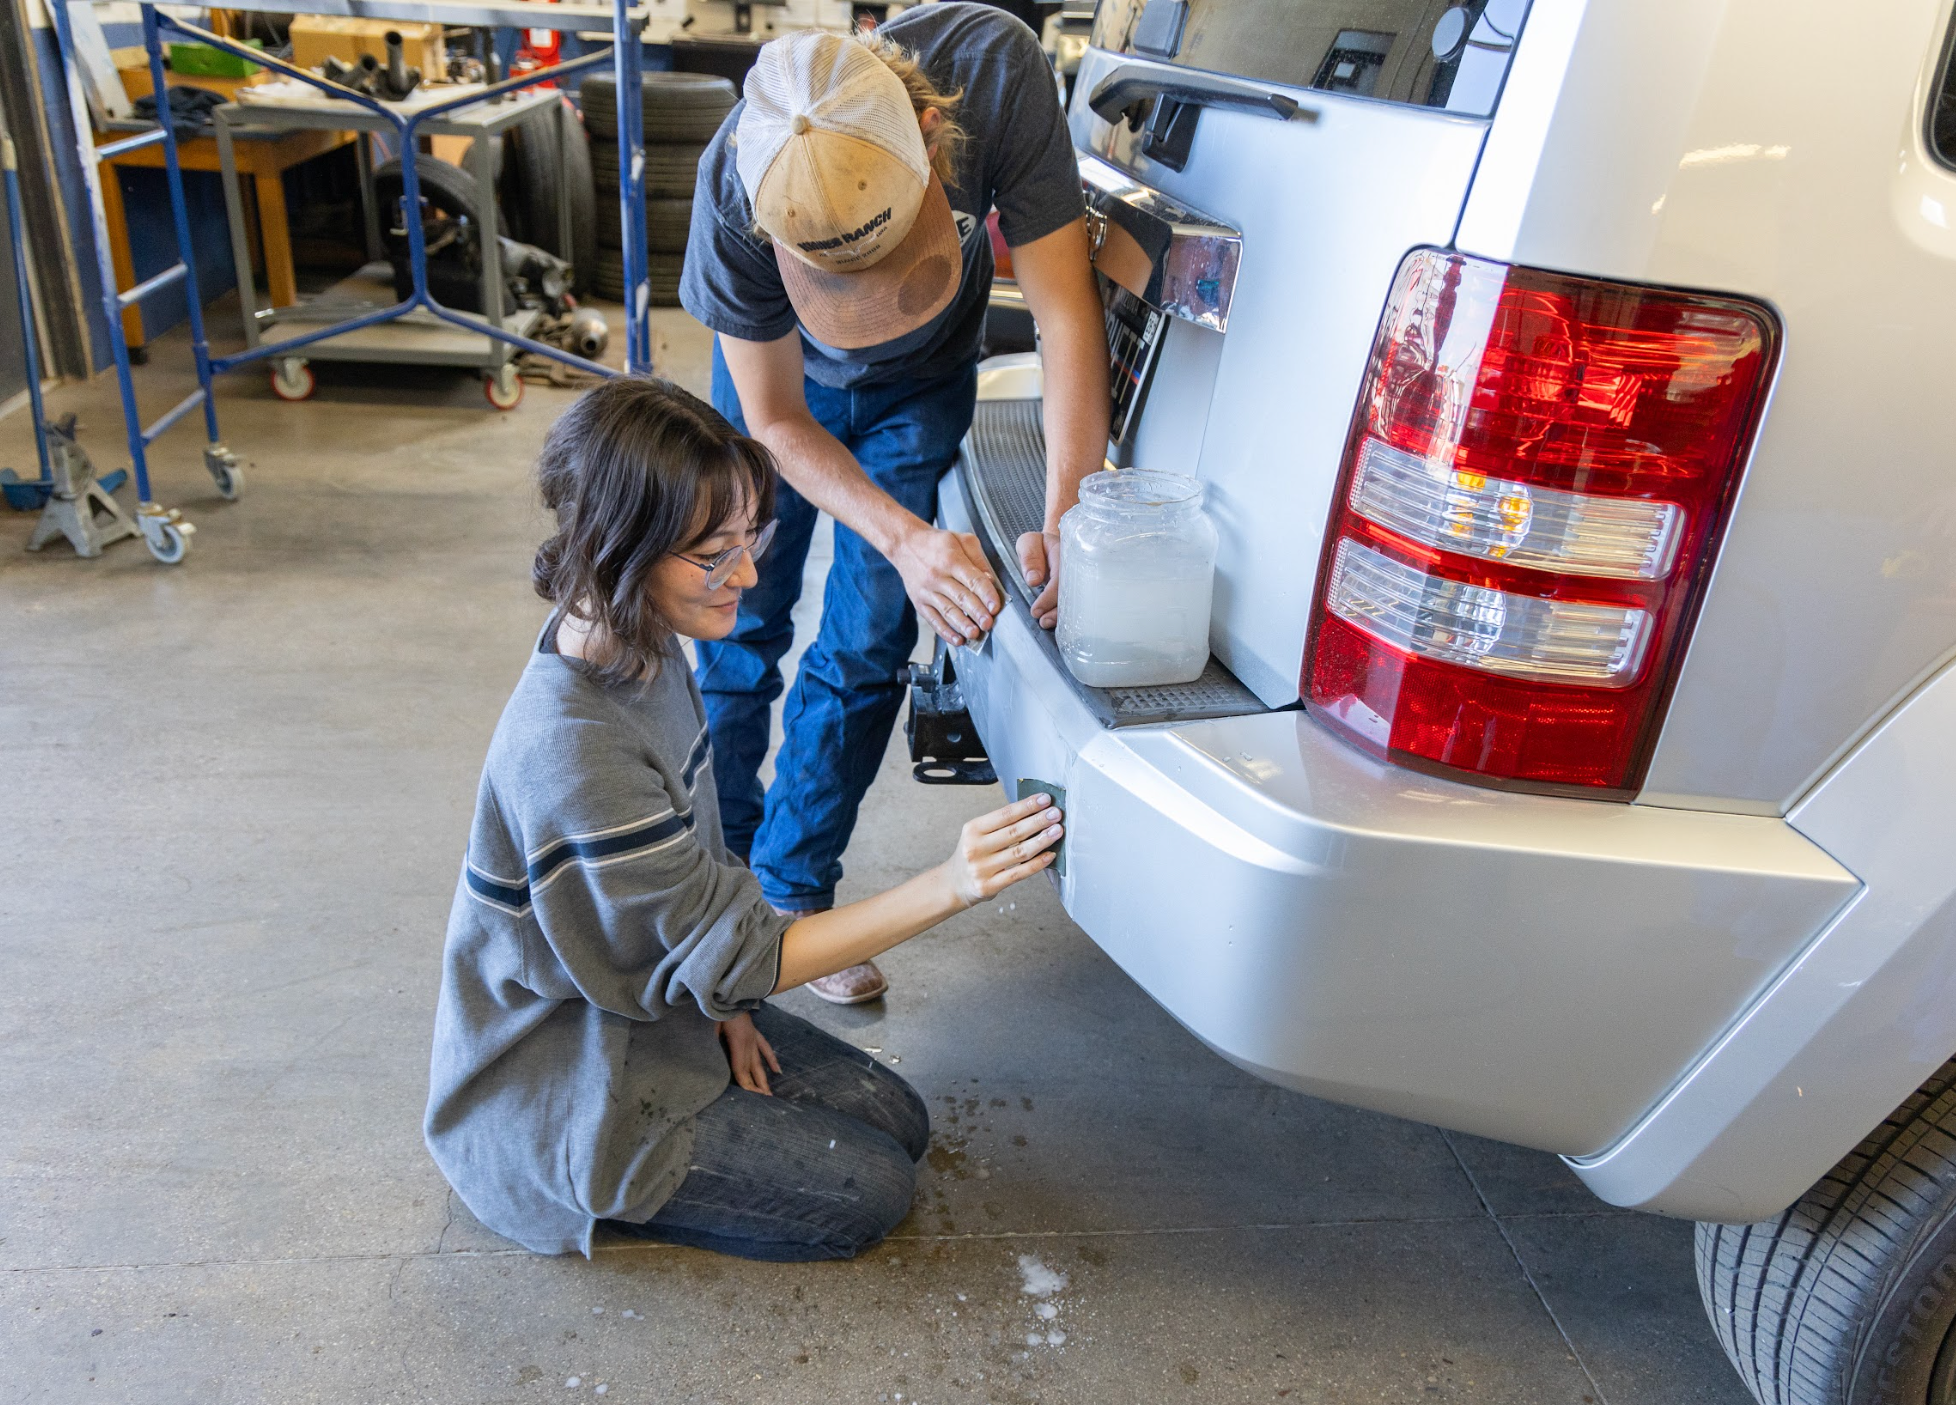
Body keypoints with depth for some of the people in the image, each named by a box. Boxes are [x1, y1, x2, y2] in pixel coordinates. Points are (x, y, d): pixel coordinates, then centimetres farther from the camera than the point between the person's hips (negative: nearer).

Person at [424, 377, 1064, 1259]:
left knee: (898, 1123, 9)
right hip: (559, 1092, -8)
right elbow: (737, 957, -27)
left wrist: (719, 997, -1)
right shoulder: (571, 749, -35)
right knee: (870, 1191, -5)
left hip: (653, 1008, 8)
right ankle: (588, 1192, 5)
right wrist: (947, 888, -32)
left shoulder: (647, 651, -6)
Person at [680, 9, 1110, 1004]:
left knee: (864, 647, -1)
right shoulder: (733, 192, -37)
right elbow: (775, 423, -25)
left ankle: (790, 889, 18)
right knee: (739, 627, 4)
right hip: (782, 380, 0)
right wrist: (905, 539, -40)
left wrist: (1067, 515, -41)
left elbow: (1066, 308, -32)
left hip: (920, 391, 1)